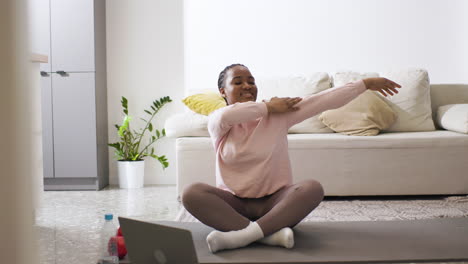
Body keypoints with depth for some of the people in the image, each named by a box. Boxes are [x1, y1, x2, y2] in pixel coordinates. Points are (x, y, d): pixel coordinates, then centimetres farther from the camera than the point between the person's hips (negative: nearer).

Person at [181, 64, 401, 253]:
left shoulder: (279, 114, 5)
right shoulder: (217, 121, 1)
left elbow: (326, 99, 2)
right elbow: (227, 116, -24)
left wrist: (366, 83, -1)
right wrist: (268, 107, -12)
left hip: (275, 202, 1)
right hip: (234, 203, 0)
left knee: (312, 188, -29)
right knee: (191, 192, -29)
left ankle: (244, 235, -38)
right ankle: (270, 233, -35)